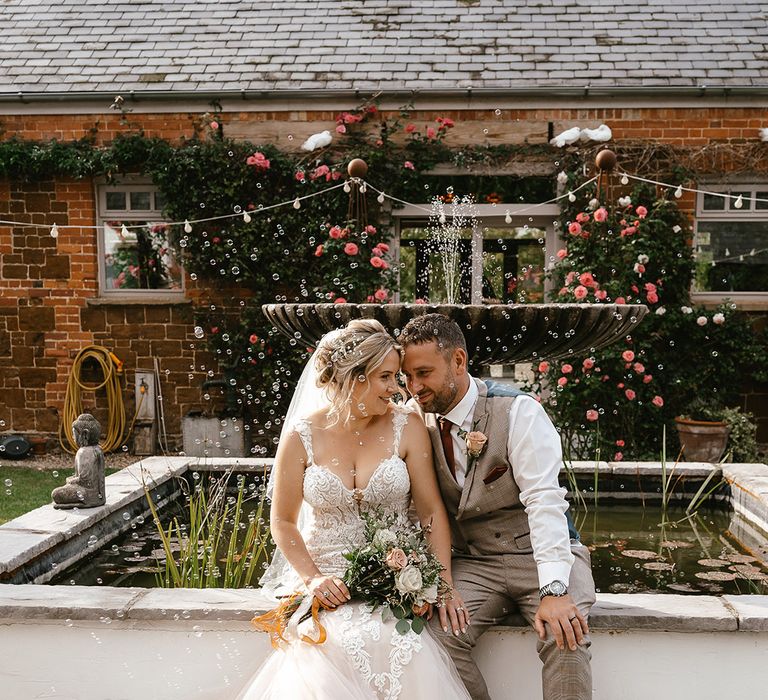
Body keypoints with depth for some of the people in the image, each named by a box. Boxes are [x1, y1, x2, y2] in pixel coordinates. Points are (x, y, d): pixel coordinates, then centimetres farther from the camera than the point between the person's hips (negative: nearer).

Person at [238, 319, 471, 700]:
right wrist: (311, 578, -10)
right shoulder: (303, 436, -5)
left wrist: (444, 583, -13)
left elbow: (432, 511, -3)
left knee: (406, 655, -27)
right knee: (337, 653, -27)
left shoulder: (408, 426, -4)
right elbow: (283, 522, 4)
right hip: (328, 580, 0)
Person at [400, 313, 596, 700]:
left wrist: (554, 590, -31)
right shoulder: (419, 421, 2)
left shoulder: (518, 411, -12)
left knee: (565, 637, -28)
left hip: (539, 555, -3)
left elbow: (544, 500, -21)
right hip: (472, 563, 3)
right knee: (436, 632, -23)